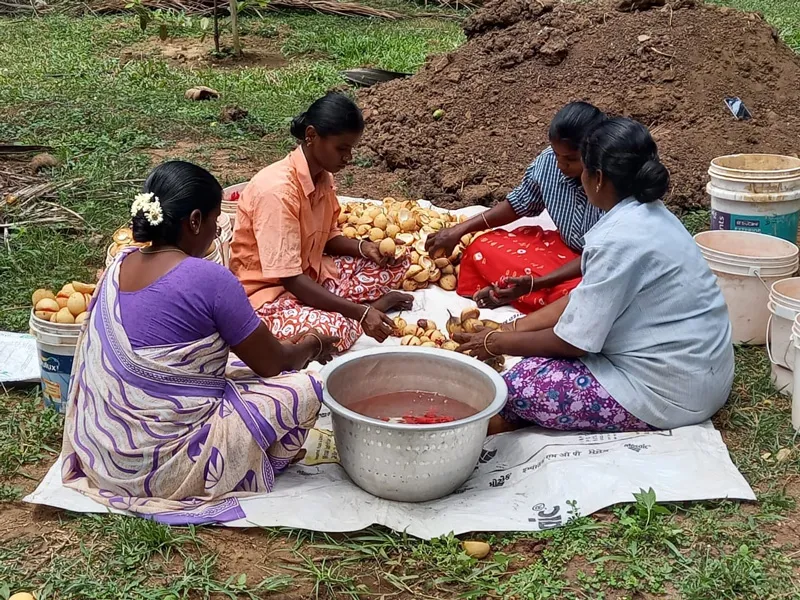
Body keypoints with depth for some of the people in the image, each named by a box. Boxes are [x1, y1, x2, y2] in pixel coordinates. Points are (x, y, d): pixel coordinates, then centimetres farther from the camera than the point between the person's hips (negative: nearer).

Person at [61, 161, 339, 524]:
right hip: (161, 462, -8)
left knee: (229, 365, 26)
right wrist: (313, 346, 15)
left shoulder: (119, 266, 3)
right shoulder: (208, 278, -20)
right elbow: (272, 363, -9)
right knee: (304, 388, -1)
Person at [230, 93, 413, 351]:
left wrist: (362, 247, -8)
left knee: (395, 264, 4)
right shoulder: (277, 190, -28)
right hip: (268, 292, -8)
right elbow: (290, 280, -30)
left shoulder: (323, 177, -2)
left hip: (311, 275, 8)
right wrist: (360, 312, -31)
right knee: (334, 330, -34)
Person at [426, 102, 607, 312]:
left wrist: (536, 283, -35)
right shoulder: (548, 161, -15)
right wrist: (460, 229, -4)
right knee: (483, 248, -4)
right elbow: (519, 204, 2)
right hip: (562, 247, 5)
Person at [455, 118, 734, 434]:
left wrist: (497, 343, -6)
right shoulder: (648, 214, 5)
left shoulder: (619, 240, -25)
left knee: (519, 386, -12)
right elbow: (584, 299, 10)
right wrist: (515, 327, 7)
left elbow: (574, 341, -19)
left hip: (672, 393, -10)